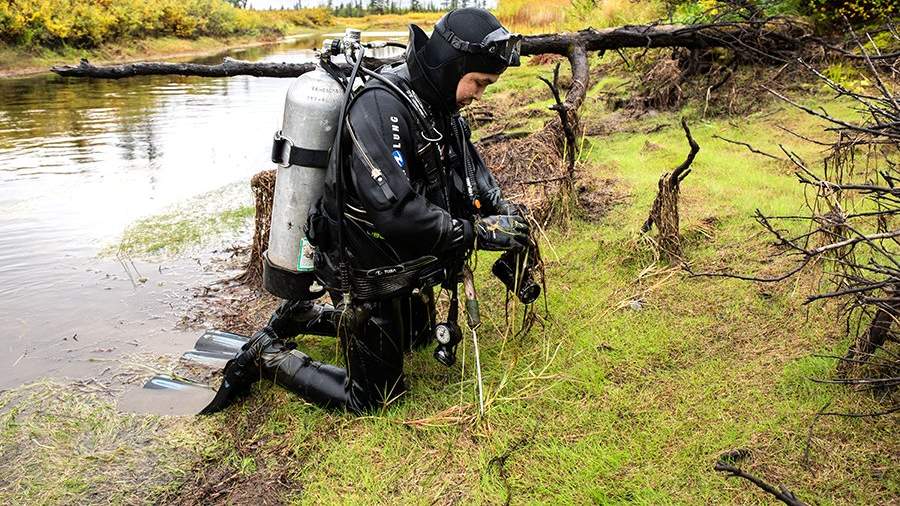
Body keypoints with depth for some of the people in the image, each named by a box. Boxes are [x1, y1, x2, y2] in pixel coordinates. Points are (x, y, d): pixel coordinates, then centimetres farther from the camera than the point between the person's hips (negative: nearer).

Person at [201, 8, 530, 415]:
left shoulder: (443, 110, 1)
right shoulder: (380, 108, -29)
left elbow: (472, 172, 12)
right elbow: (394, 210, -36)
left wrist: (502, 210, -7)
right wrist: (478, 232, -28)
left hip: (410, 267, 10)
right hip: (371, 280, -10)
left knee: (418, 335, 34)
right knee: (372, 399, 3)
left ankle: (302, 316, 35)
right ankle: (266, 356, 17)